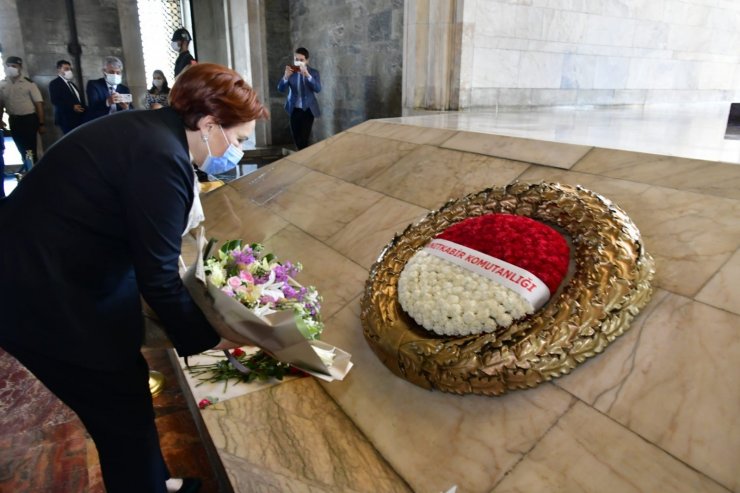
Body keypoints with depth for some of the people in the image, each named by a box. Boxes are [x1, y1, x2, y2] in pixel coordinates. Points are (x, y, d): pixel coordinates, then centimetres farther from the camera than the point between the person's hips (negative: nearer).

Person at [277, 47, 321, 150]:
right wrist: (286, 76, -27)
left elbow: (318, 89, -19)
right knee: (296, 137, 8)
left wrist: (307, 75, -33)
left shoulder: (313, 72, -3)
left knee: (304, 137, -8)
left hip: (308, 110, -2)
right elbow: (281, 89, -8)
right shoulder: (290, 72, 0)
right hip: (294, 110, 2)